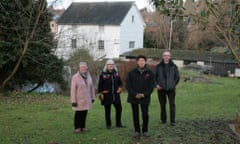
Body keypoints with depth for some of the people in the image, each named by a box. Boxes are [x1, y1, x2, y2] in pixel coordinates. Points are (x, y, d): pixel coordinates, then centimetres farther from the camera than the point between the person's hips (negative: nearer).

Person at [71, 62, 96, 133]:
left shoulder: (88, 76, 4)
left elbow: (91, 87, 12)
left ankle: (83, 127, 17)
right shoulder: (75, 77, -12)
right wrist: (73, 101, -15)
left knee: (84, 113, 6)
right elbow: (73, 90, -13)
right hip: (79, 99, -4)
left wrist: (92, 97, 11)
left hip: (86, 99, 4)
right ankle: (77, 127, 15)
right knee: (78, 114, 2)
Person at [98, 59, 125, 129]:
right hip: (107, 95, -4)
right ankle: (108, 124, 17)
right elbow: (100, 85, -5)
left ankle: (118, 123, 21)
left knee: (119, 109, 6)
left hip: (116, 95, 4)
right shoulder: (103, 74, -6)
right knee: (107, 110, 5)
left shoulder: (116, 73, 7)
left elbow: (120, 82, 18)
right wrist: (101, 93, -10)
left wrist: (120, 88, 1)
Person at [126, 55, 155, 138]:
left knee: (145, 114, 0)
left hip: (145, 98, 0)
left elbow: (151, 86, -1)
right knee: (135, 115, 7)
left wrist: (144, 94, -12)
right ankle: (137, 131, 18)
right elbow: (128, 85, -2)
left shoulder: (149, 73, -1)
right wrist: (134, 94, -13)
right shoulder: (132, 73, -2)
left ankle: (145, 131, 16)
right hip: (133, 98, 1)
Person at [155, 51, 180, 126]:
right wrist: (156, 84, -4)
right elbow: (155, 76, 9)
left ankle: (172, 121, -1)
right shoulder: (159, 66, 3)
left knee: (172, 104, -6)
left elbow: (177, 77, 10)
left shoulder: (173, 66, 3)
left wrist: (174, 84, 1)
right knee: (162, 104, 7)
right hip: (161, 89, 1)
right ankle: (163, 119, 19)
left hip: (171, 89, -1)